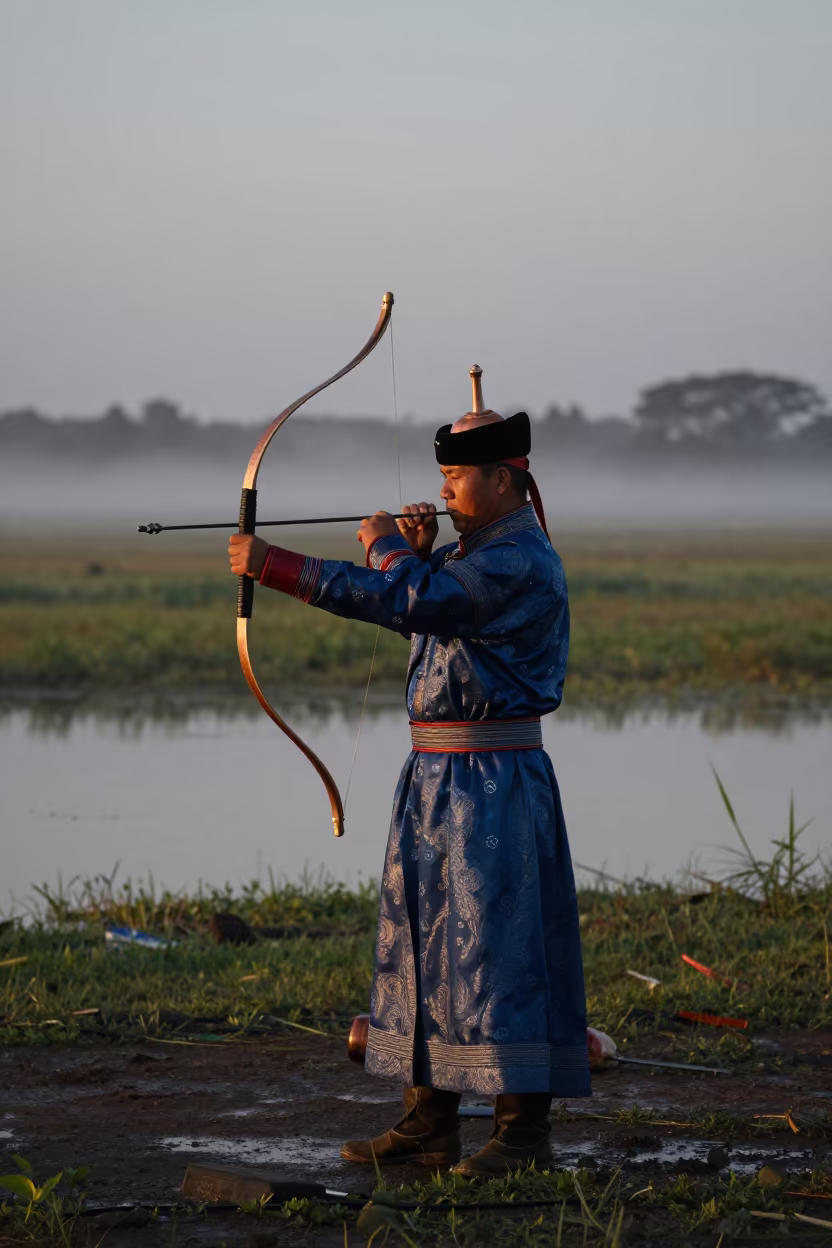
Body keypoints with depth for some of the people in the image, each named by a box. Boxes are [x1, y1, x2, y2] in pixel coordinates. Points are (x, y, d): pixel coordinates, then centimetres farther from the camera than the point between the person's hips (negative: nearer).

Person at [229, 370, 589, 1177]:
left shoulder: (519, 563, -16)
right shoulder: (470, 555, 17)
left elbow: (410, 601, -23)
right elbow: (395, 604, 14)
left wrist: (389, 548, -7)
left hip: (493, 783, -10)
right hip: (438, 777, 10)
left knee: (497, 945, -8)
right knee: (422, 937, 11)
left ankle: (524, 1132, -4)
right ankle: (429, 1124, 16)